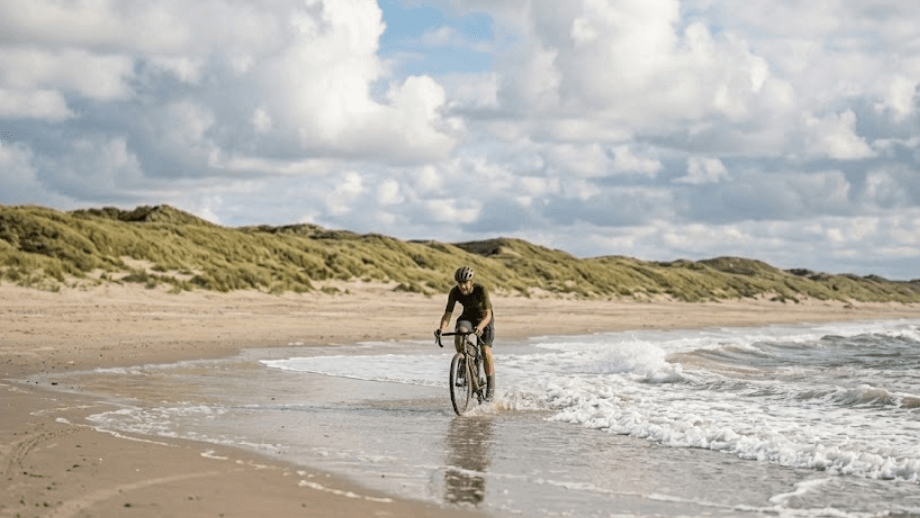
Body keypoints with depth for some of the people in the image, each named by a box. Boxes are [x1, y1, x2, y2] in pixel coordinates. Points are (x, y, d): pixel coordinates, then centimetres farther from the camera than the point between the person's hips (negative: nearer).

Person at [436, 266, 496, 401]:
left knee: (486, 351, -17)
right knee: (459, 337, -30)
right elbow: (448, 314, -23)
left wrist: (480, 327, -57)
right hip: (467, 317, 3)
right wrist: (442, 328, -43)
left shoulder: (481, 290, -32)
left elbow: (487, 314, -38)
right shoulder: (454, 292, -23)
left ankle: (490, 387, -4)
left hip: (483, 319, -3)